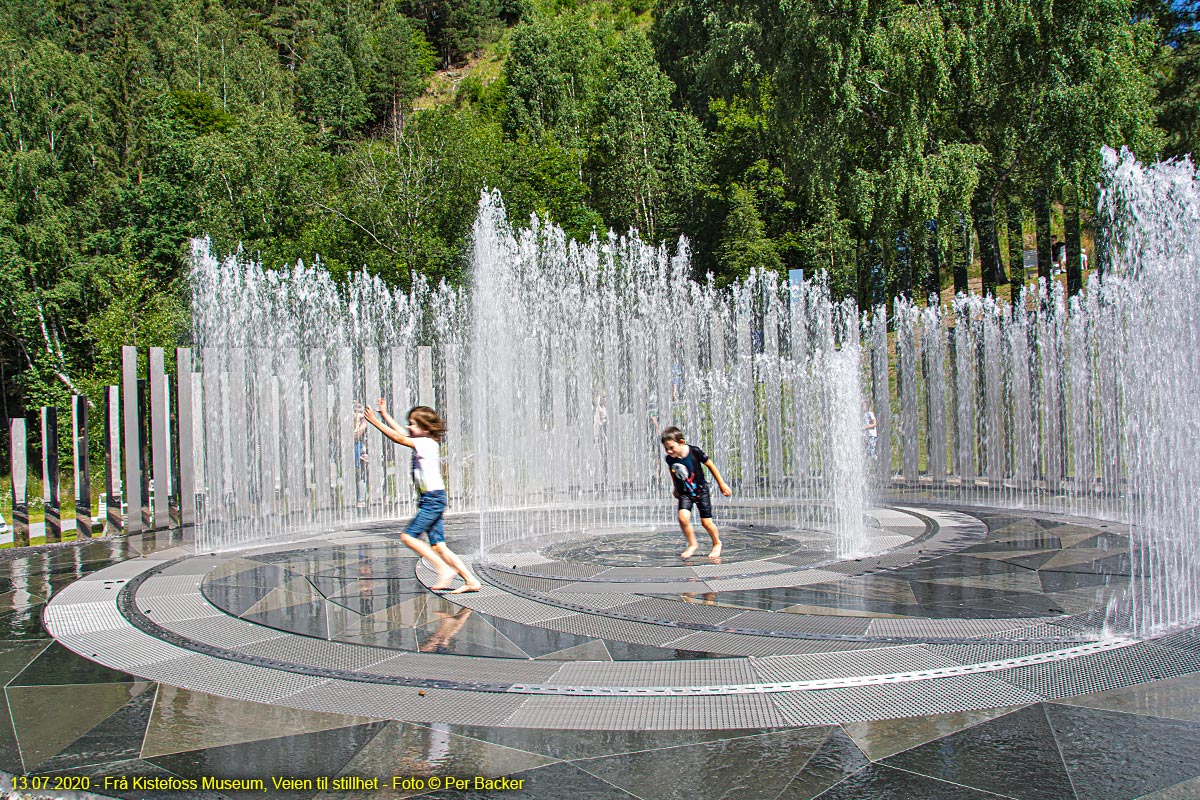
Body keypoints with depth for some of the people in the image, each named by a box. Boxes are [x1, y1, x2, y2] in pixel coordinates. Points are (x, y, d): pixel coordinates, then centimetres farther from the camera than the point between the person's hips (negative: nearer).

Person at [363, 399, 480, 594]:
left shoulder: (428, 443, -11)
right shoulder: (424, 442, 14)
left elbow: (399, 439, -14)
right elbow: (401, 434, 24)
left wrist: (375, 421, -8)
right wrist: (384, 414, 26)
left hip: (433, 499, -9)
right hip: (430, 500, 9)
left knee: (408, 536, -10)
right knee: (438, 545, 5)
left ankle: (444, 569, -9)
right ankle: (470, 580, 4)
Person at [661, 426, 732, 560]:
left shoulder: (694, 451, -22)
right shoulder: (669, 459, -13)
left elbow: (710, 465, -8)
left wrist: (722, 485, -1)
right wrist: (676, 489, 23)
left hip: (701, 490, -2)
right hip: (684, 493, 2)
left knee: (706, 522, -1)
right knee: (683, 517, -20)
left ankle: (717, 543, 28)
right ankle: (692, 544, 3)